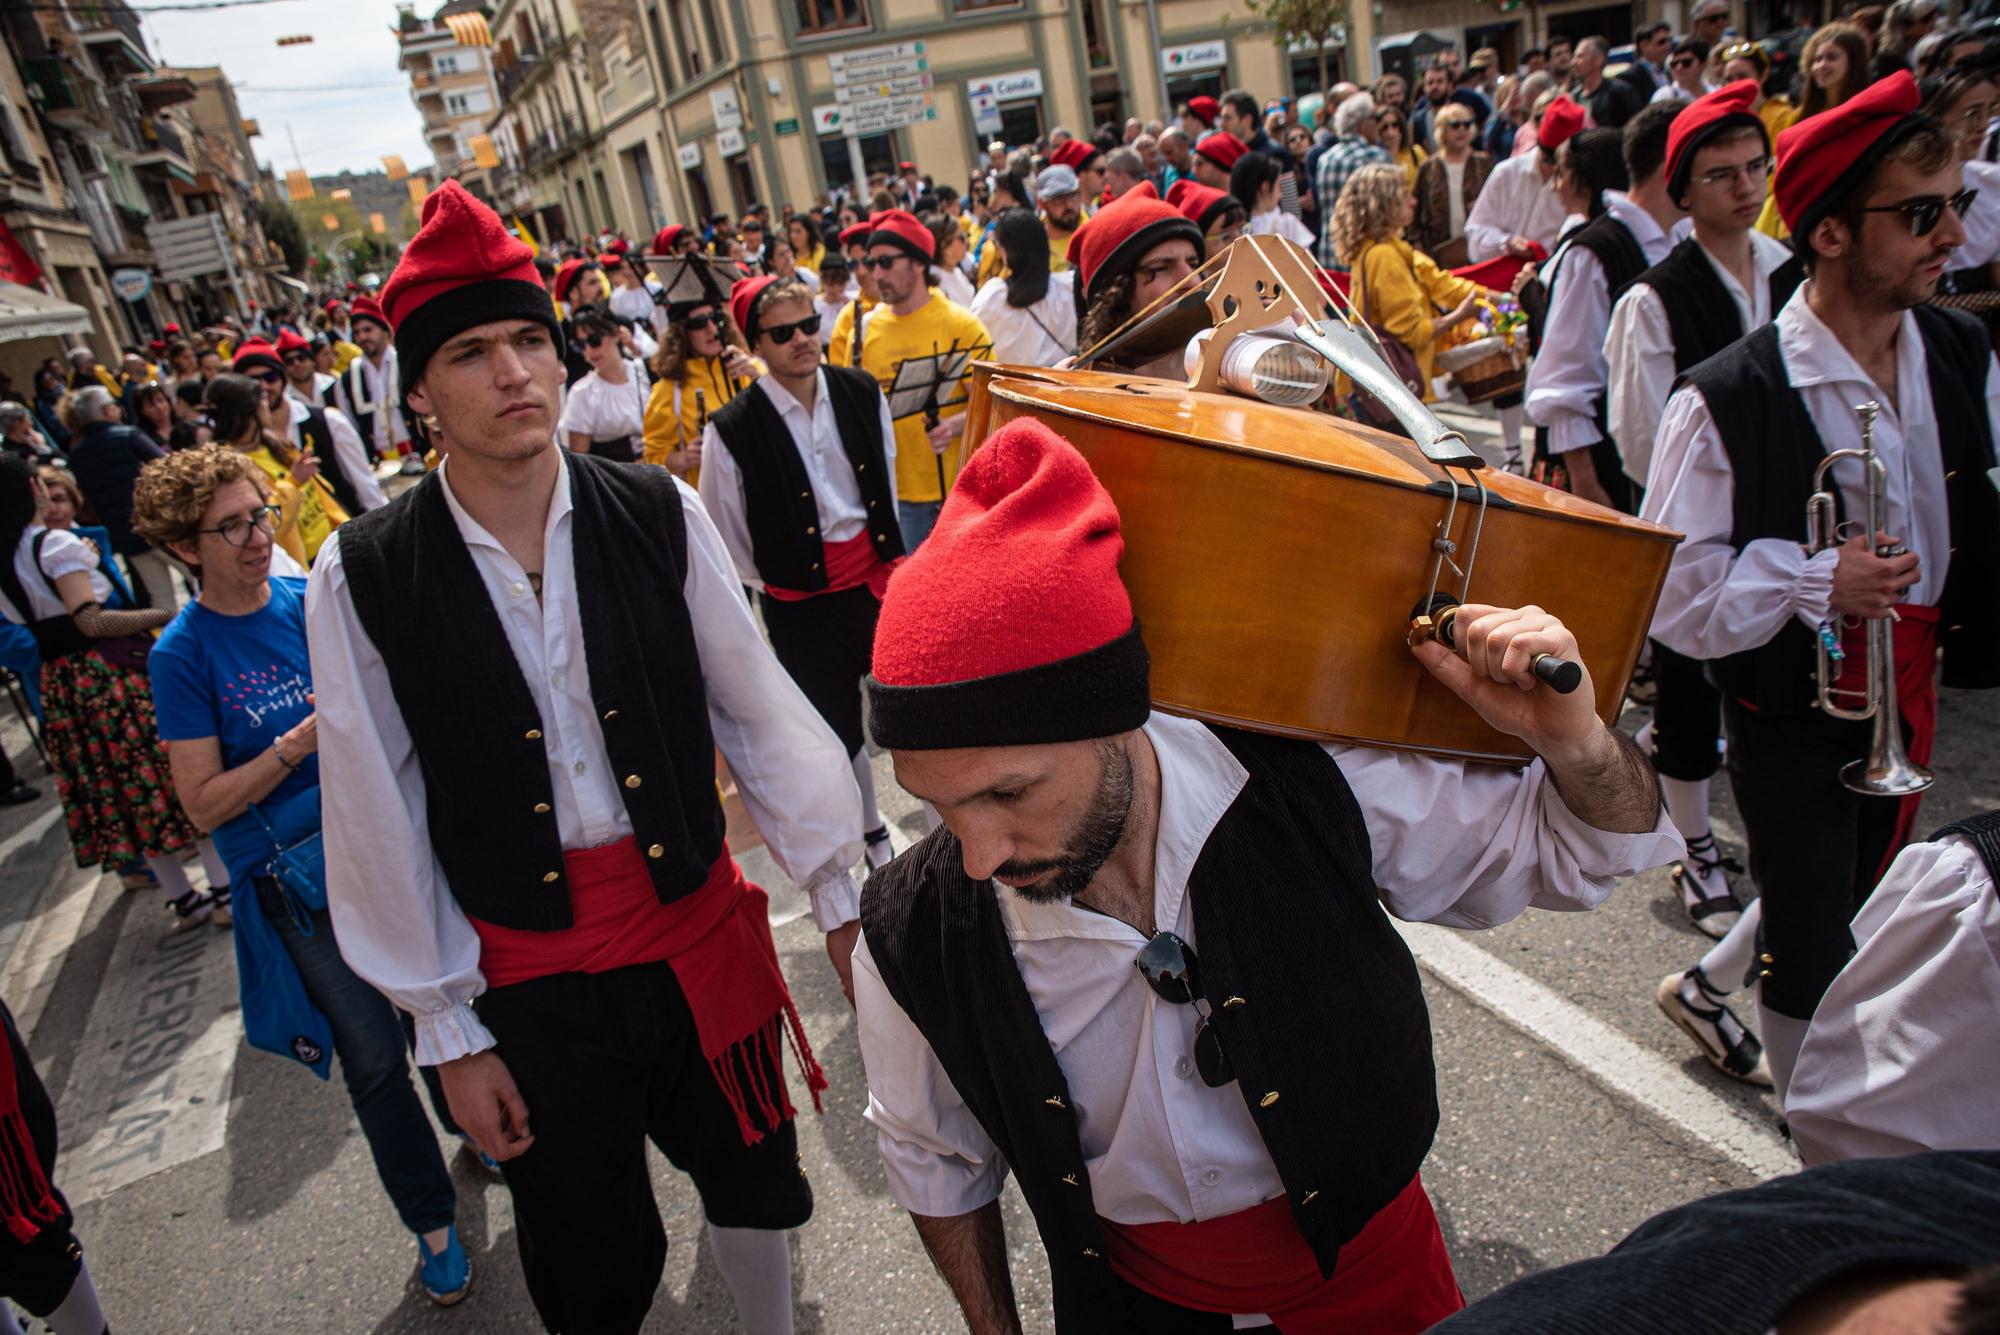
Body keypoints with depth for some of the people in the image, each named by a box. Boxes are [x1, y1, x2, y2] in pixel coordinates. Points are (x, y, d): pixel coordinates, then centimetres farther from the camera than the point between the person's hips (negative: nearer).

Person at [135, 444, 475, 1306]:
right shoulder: (183, 656, -10)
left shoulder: (316, 598, -1)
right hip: (295, 880, -3)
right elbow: (205, 804, -11)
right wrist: (305, 738, -22)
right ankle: (432, 1223, 26)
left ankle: (476, 1125, 46)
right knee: (375, 1058, 6)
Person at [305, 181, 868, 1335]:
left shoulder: (660, 515, -9)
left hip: (700, 925, 2)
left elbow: (758, 709, -3)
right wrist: (448, 1029, 0)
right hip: (529, 975, -1)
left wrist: (841, 892, -1)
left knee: (753, 1183, 22)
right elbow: (380, 819, -5)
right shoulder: (366, 578, -11)